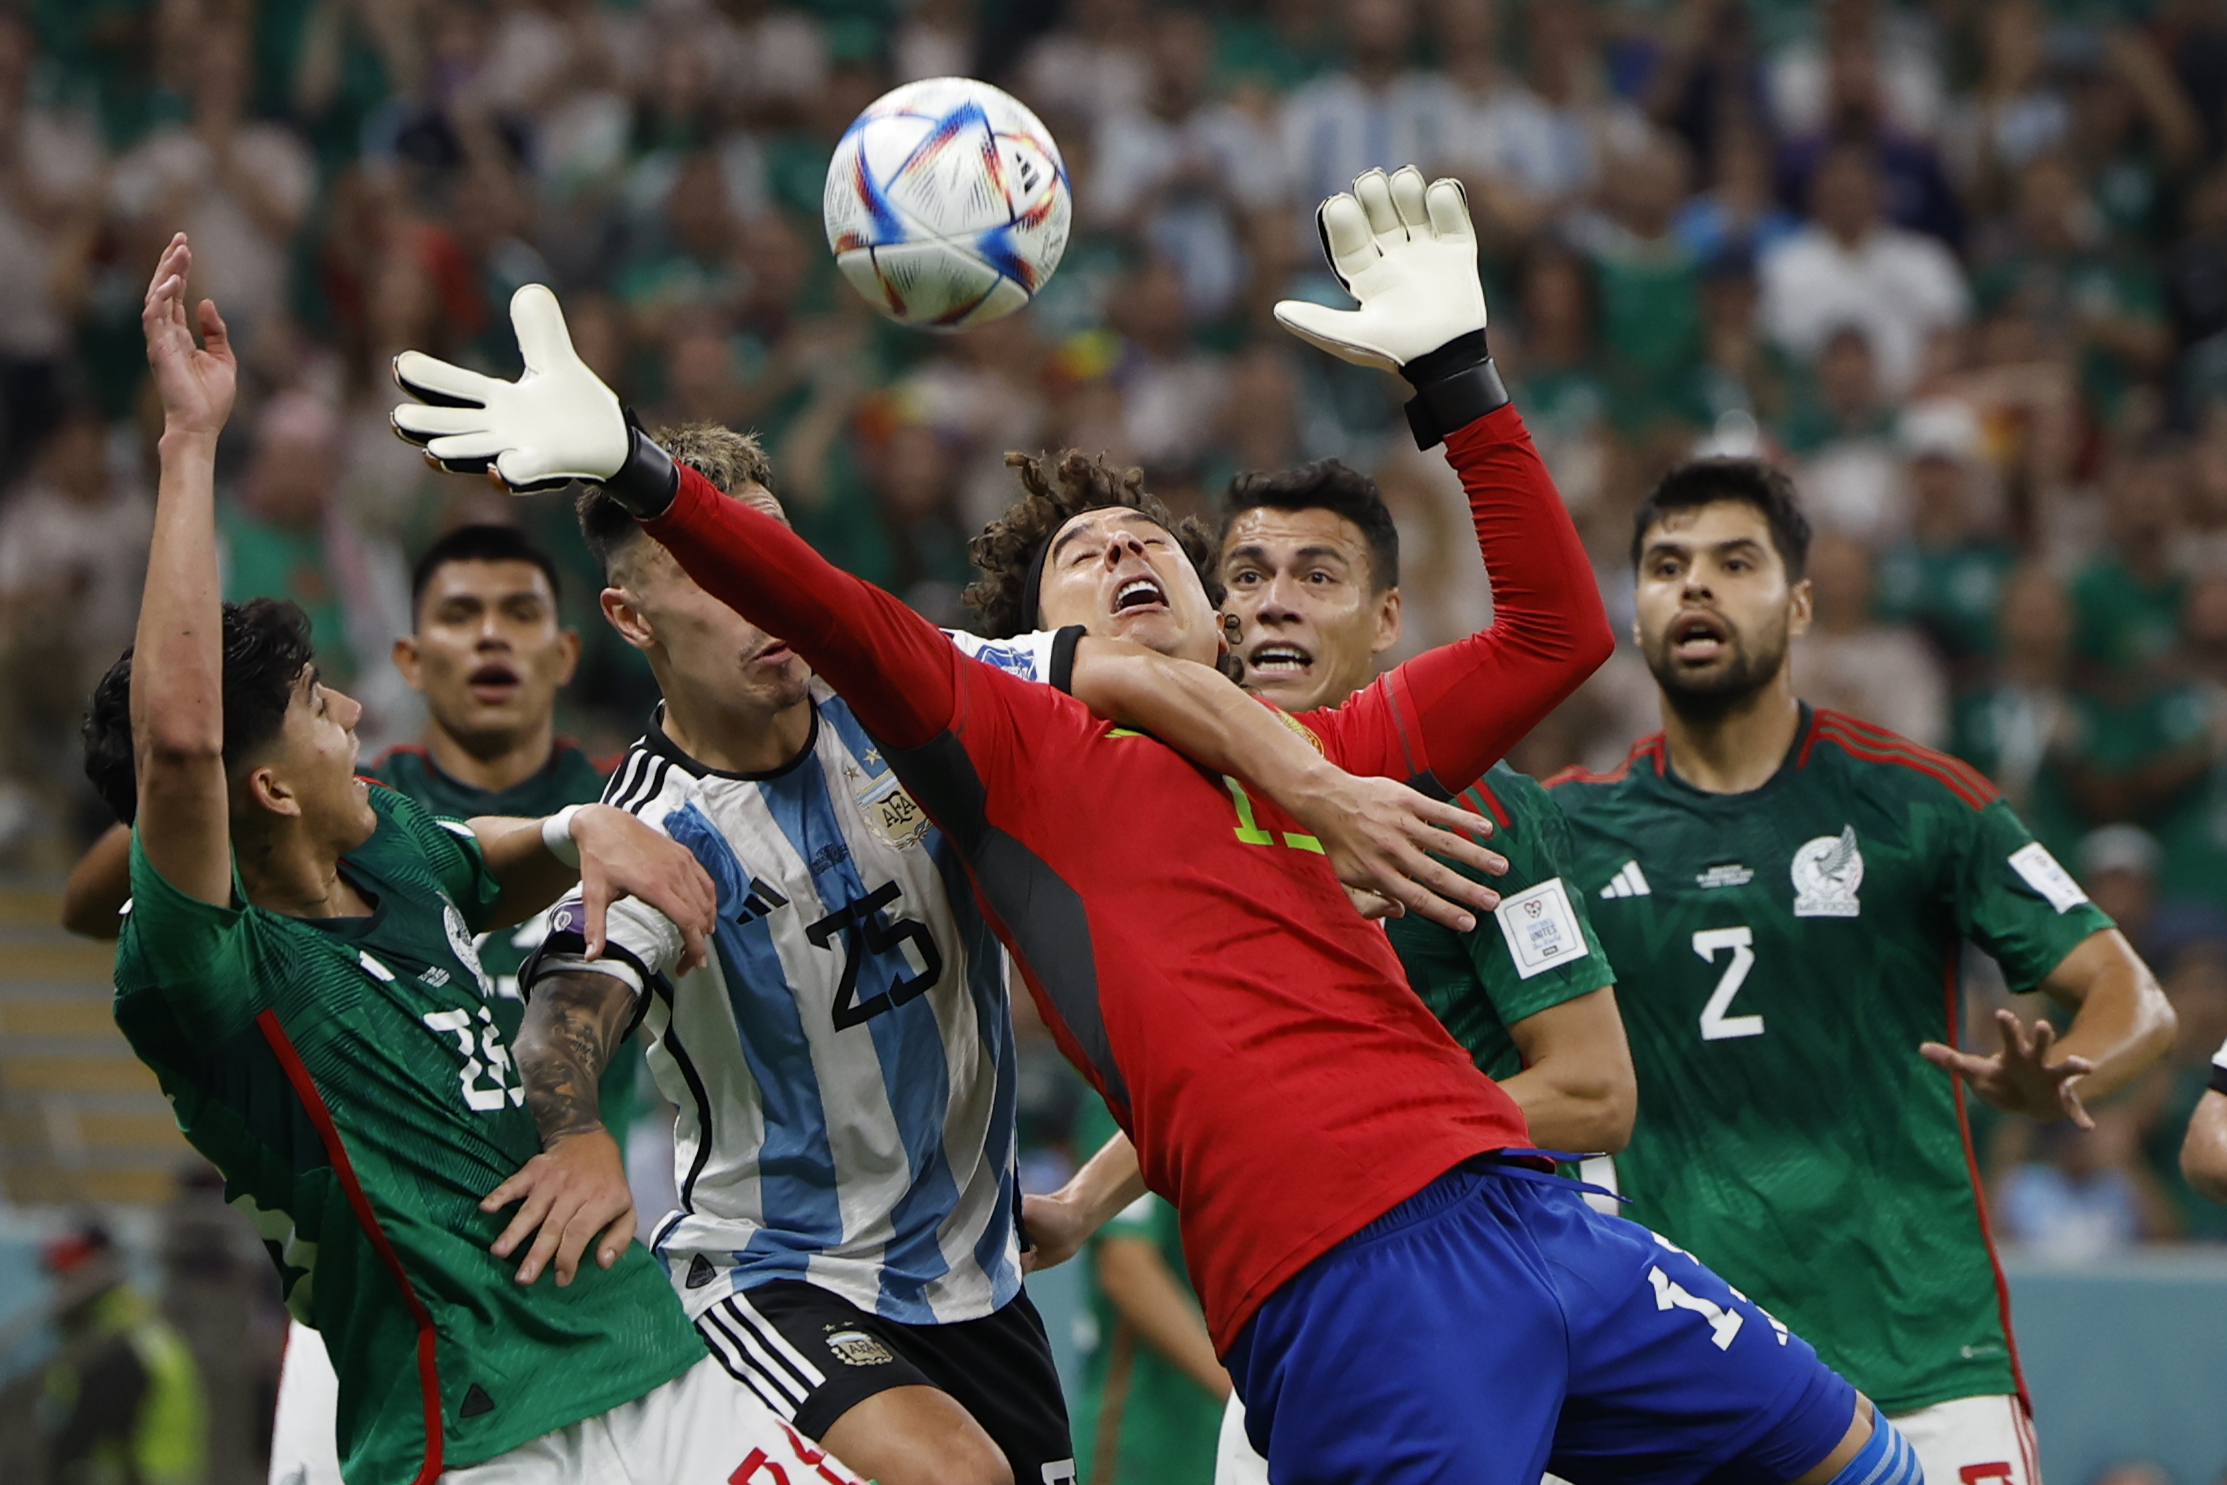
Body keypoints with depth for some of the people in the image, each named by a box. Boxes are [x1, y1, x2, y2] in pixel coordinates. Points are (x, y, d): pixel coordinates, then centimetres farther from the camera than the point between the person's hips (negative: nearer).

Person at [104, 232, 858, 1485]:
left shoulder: (393, 843, 9)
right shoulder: (224, 976, -15)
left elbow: (511, 872, 33)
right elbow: (176, 735, -33)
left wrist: (591, 830, 8)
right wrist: (192, 439, -32)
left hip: (661, 1376, 8)